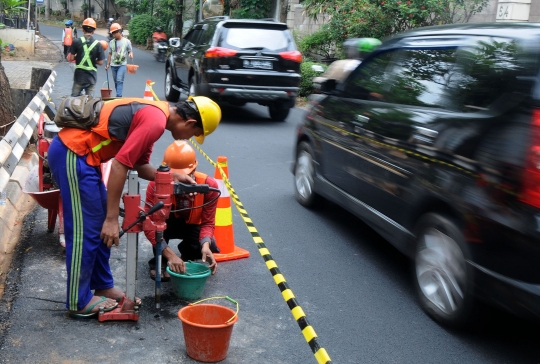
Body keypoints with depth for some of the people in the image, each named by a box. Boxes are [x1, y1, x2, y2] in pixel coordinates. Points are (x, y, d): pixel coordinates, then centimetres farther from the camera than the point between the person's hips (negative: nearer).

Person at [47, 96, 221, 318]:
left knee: (101, 228, 16)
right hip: (72, 154, -10)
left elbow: (140, 166, 19)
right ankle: (79, 302, 11)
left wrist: (173, 177, 6)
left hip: (77, 152, 10)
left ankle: (103, 286, 29)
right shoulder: (155, 122, -18)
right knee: (85, 230, -2)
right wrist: (112, 218, -18)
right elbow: (119, 165, -22)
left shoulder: (153, 114, 13)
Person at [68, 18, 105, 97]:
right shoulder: (98, 44, -5)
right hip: (91, 76, 0)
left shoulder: (76, 42, -6)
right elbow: (100, 62, -5)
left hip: (79, 75, 0)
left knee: (75, 96, 11)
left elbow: (71, 58, -6)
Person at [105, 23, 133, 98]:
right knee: (116, 82, 8)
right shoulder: (112, 42, 9)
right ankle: (119, 95, 17)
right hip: (113, 65, 4)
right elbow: (110, 54, 14)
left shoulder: (126, 41, 0)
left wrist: (131, 54, -18)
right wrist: (108, 64, 11)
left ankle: (118, 96, -20)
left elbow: (130, 51, 6)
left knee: (119, 80, -16)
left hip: (122, 64, -4)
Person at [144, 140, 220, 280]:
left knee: (204, 247, -30)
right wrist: (170, 254, -47)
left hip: (192, 226, 1)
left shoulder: (208, 185, -29)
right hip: (166, 226, -1)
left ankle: (187, 253, 10)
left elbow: (208, 222, -22)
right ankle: (160, 261, -13)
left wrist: (205, 244, -44)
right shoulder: (156, 184, -32)